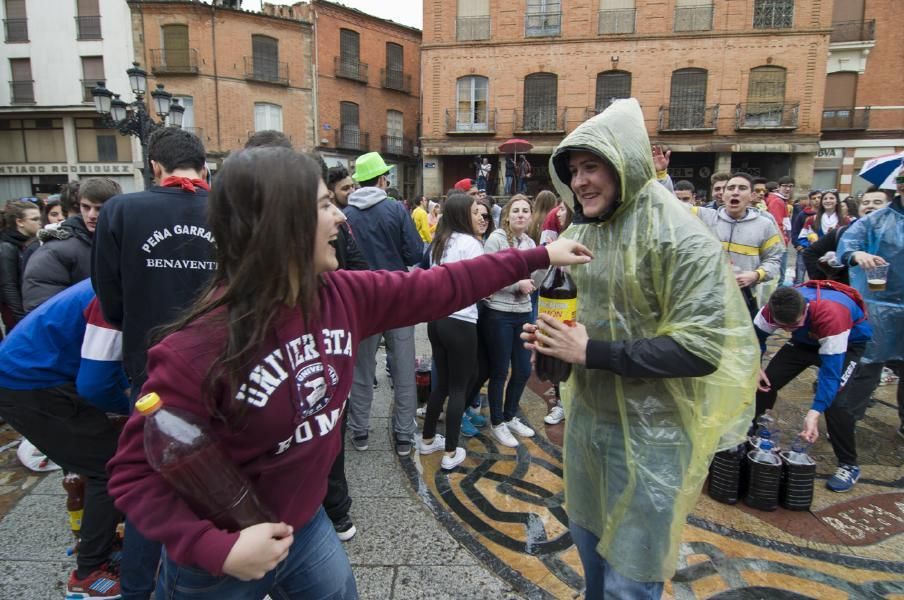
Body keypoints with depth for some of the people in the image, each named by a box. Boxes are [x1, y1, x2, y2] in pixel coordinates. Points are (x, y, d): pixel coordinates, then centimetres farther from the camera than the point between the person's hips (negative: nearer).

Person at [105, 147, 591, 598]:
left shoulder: (342, 296, -12)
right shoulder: (200, 346, -30)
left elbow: (440, 287, -7)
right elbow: (134, 472, -22)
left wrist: (538, 257, -3)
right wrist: (217, 548, -32)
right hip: (217, 559, -5)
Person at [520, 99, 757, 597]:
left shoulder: (680, 238, -18)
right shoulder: (580, 232, 6)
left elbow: (702, 348, -23)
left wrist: (591, 352, -24)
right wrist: (552, 339, -4)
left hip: (650, 429, -7)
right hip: (586, 415, 7)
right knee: (587, 539, 24)